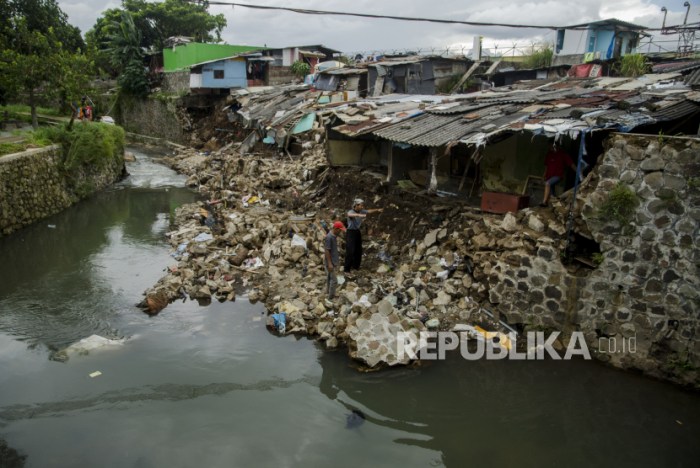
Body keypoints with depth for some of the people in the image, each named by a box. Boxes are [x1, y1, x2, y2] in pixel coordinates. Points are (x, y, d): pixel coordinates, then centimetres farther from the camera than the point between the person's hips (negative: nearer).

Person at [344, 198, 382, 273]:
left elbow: (369, 211, 10)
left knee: (358, 250, 14)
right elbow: (350, 215, -44)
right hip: (351, 232, -7)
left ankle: (355, 266, 31)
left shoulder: (361, 211, 1)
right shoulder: (351, 212, -21)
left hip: (357, 232, 7)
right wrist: (359, 215, -63)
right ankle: (347, 269, -3)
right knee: (350, 251, -10)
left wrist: (377, 210, -9)